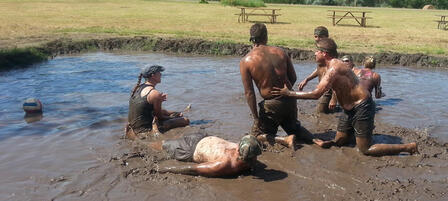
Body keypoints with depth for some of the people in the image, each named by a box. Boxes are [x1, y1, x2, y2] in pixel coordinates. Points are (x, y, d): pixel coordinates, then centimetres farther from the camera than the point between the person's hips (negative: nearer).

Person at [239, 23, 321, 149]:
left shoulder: (246, 61, -10)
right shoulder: (280, 52, 0)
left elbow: (249, 93, -11)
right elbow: (293, 78, 6)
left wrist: (256, 118, -4)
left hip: (272, 105, -4)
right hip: (290, 100, 4)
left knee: (257, 134, 17)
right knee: (293, 128, 31)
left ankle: (285, 140, -7)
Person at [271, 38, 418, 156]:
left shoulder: (334, 68, -23)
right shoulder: (335, 65, 9)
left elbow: (316, 94, -29)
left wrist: (289, 93, -24)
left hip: (362, 108, -9)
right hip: (350, 109, 10)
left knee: (365, 150, -5)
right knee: (338, 141, 16)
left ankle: (409, 147, 5)